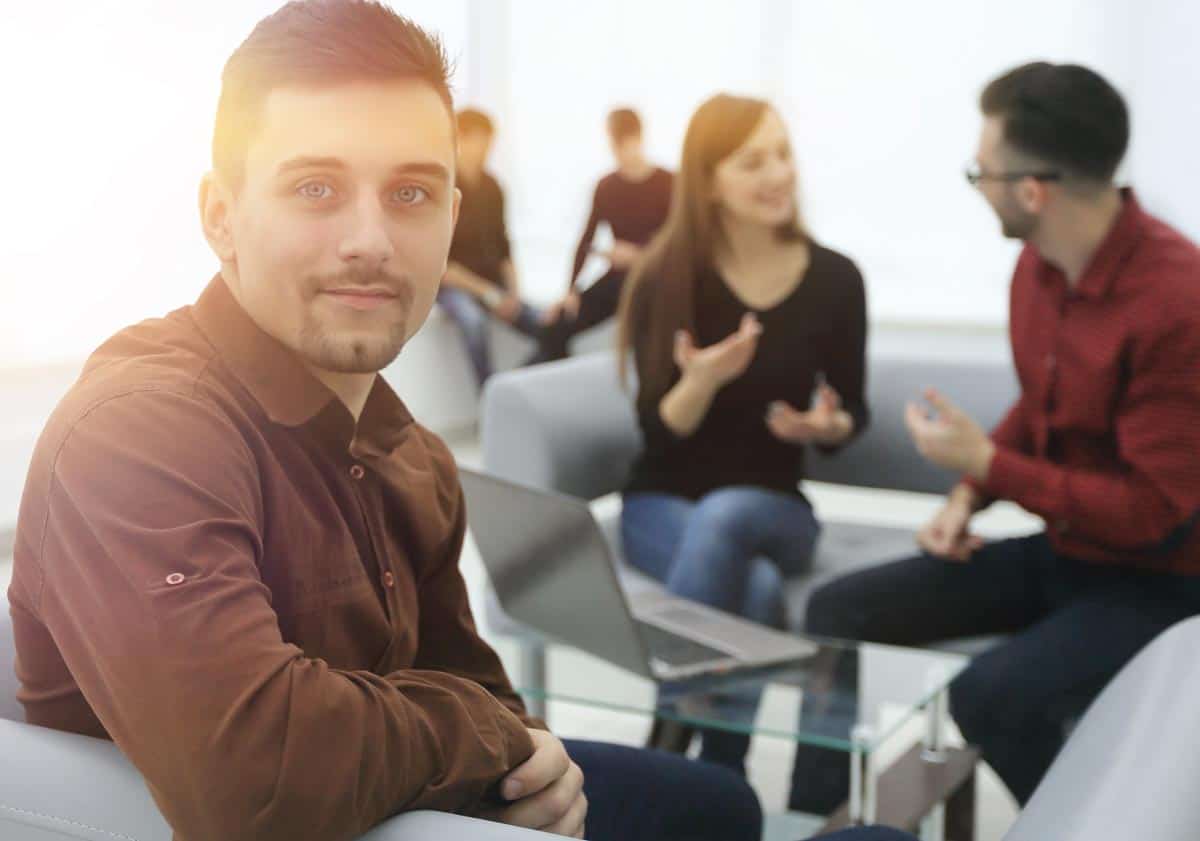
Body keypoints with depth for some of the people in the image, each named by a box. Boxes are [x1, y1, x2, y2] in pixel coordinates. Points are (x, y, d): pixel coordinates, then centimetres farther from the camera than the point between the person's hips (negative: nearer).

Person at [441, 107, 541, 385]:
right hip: (453, 284, -5)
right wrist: (486, 293, -19)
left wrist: (513, 290, -7)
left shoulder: (491, 187, 5)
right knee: (474, 321, -38)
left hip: (493, 284, 5)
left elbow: (503, 246, 9)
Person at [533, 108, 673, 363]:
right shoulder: (606, 186, 9)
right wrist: (570, 291, -4)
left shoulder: (667, 184, -6)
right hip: (615, 279, 5)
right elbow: (586, 239, 6)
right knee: (553, 330, -7)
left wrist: (637, 254, -28)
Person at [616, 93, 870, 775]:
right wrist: (701, 381, -29)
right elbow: (658, 430, -8)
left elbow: (852, 408, 9)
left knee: (724, 518, -37)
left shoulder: (834, 278, -4)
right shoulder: (668, 278, -9)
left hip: (773, 505, 1)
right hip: (665, 501, -1)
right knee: (754, 589, -36)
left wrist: (830, 426, -16)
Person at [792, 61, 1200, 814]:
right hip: (1061, 550, 8)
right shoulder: (1039, 263, -1)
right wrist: (970, 493, 0)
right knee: (840, 611, -4)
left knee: (991, 694, -33)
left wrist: (984, 464, -20)